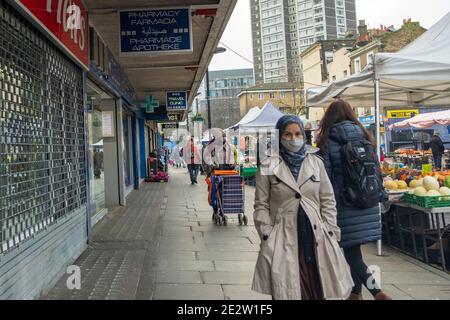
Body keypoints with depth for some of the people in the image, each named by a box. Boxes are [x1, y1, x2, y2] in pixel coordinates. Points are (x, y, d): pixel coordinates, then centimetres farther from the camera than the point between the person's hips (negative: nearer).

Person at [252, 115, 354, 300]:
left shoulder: (316, 162, 8)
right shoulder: (268, 167, 0)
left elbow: (328, 200, 10)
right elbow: (261, 205, 1)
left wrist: (330, 231, 4)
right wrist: (268, 236, -6)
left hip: (315, 236, 3)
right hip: (283, 238, -2)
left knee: (317, 291, 8)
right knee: (287, 291, 2)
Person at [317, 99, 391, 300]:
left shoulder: (328, 142, -8)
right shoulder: (366, 138, 7)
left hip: (344, 205, -6)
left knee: (351, 252, 1)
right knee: (354, 249, 18)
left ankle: (377, 292, -10)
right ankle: (356, 292, 28)